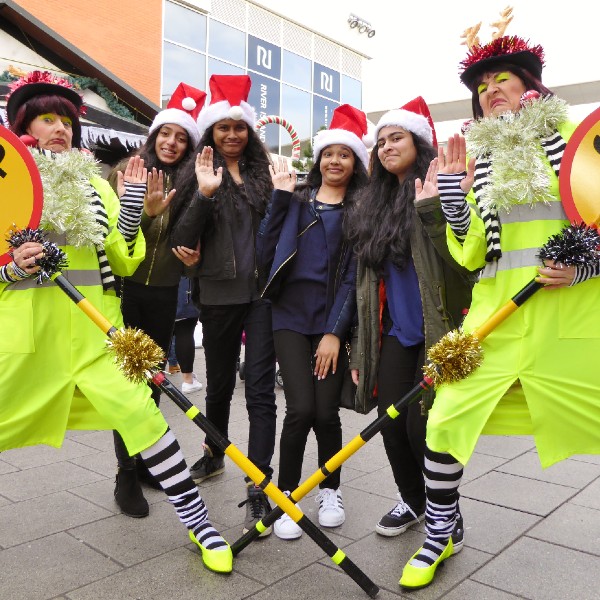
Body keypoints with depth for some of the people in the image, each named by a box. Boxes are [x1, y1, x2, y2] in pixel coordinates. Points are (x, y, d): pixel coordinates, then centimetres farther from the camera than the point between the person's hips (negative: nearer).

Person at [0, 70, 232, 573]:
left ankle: (199, 522, 4)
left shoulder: (94, 184, 13)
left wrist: (134, 208, -4)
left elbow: (124, 262, 7)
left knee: (142, 415, -9)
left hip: (94, 330, 1)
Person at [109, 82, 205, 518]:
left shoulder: (188, 184, 6)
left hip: (164, 291, 3)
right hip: (125, 286, -2)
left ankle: (144, 460, 26)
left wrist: (193, 258, -8)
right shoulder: (127, 171, 1)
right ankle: (126, 474, 10)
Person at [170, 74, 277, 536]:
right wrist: (204, 194, -19)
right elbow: (183, 240, -7)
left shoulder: (263, 170, 9)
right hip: (219, 294, 0)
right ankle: (214, 455, 40)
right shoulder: (200, 174, 3)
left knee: (260, 388, -5)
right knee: (220, 382, 15)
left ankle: (258, 488, -2)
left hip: (262, 291, 0)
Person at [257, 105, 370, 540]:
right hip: (291, 315, 1)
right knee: (300, 408, -10)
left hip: (333, 321, 0)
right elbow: (266, 256, 1)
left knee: (326, 411, -2)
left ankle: (331, 492, 24)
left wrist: (336, 332, -9)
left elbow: (354, 275, -1)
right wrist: (280, 198, -2)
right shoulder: (297, 200, 11)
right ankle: (285, 496, 11)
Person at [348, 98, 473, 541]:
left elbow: (461, 260, -19)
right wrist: (360, 346, 14)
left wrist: (431, 210, -30)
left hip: (437, 333, -5)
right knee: (391, 424, 8)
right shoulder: (376, 203, 13)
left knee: (423, 427, -3)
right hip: (394, 335, 6)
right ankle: (412, 500, 34)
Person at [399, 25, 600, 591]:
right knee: (445, 422, -1)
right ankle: (438, 535, 22)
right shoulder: (476, 161, 12)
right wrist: (453, 194, -7)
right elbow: (470, 255, 5)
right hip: (496, 317, 2)